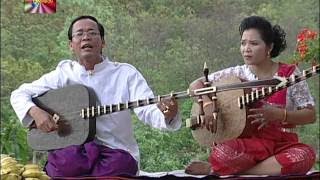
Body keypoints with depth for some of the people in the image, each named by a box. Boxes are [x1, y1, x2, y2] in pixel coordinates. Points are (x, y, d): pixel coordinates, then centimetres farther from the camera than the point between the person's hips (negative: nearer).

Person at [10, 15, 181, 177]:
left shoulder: (126, 73, 4)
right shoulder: (63, 74, 9)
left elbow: (147, 110, -10)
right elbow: (19, 94, 13)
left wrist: (166, 114, -35)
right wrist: (35, 112, -10)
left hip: (116, 150, 1)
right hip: (72, 148, 0)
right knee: (62, 166, -34)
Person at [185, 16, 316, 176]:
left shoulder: (289, 74, 2)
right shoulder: (237, 74, 6)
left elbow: (310, 115, 0)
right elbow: (196, 84, 8)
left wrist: (278, 115, -17)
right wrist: (208, 105, -12)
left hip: (282, 144, 2)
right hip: (248, 143, -2)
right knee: (223, 152, -38)